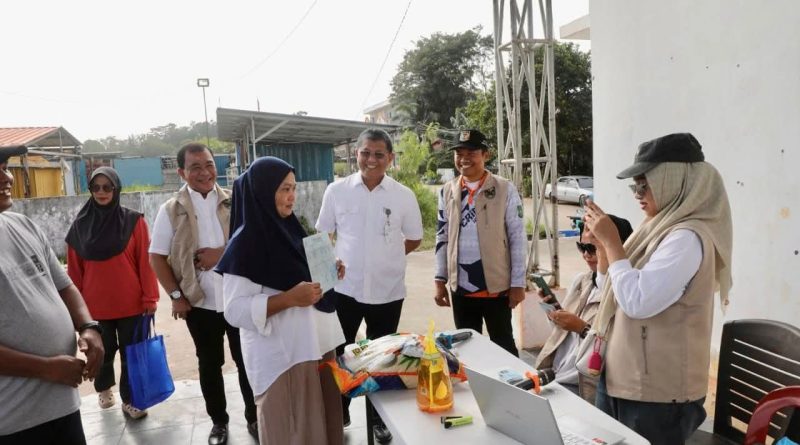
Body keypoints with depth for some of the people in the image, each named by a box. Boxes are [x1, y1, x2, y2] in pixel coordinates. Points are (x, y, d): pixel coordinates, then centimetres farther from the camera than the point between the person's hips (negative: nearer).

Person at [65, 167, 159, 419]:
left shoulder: (133, 221, -4)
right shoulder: (80, 225, 1)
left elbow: (145, 262, -6)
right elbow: (74, 270, 4)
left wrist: (149, 297, -8)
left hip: (130, 303, -1)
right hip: (96, 305, 2)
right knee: (103, 352, 16)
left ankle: (129, 400, 24)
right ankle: (104, 387, 44)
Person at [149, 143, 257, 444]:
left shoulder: (234, 202, 0)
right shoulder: (171, 210, -2)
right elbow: (157, 257, 0)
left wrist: (222, 254, -15)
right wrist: (176, 295, -6)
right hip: (199, 302, 0)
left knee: (246, 360, 10)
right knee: (209, 364, 14)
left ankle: (254, 417, 29)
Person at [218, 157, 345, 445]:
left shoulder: (289, 228, 8)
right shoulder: (245, 243, -15)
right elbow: (236, 310, -18)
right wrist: (290, 299, -27)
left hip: (316, 345, 8)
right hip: (281, 356, -7)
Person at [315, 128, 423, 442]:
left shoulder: (404, 195, -3)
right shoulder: (337, 191, -2)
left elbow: (414, 239, 8)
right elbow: (322, 235, 7)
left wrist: (385, 256, 0)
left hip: (387, 290, 0)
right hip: (344, 288, 0)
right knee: (338, 354, 10)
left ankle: (380, 417, 34)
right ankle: (339, 413, 32)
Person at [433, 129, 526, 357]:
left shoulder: (505, 189, -6)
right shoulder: (447, 191, 5)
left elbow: (517, 238, -5)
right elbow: (442, 237, 10)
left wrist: (518, 283, -7)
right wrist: (440, 280, 8)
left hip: (496, 286, -3)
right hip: (460, 288, 4)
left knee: (503, 346, 11)